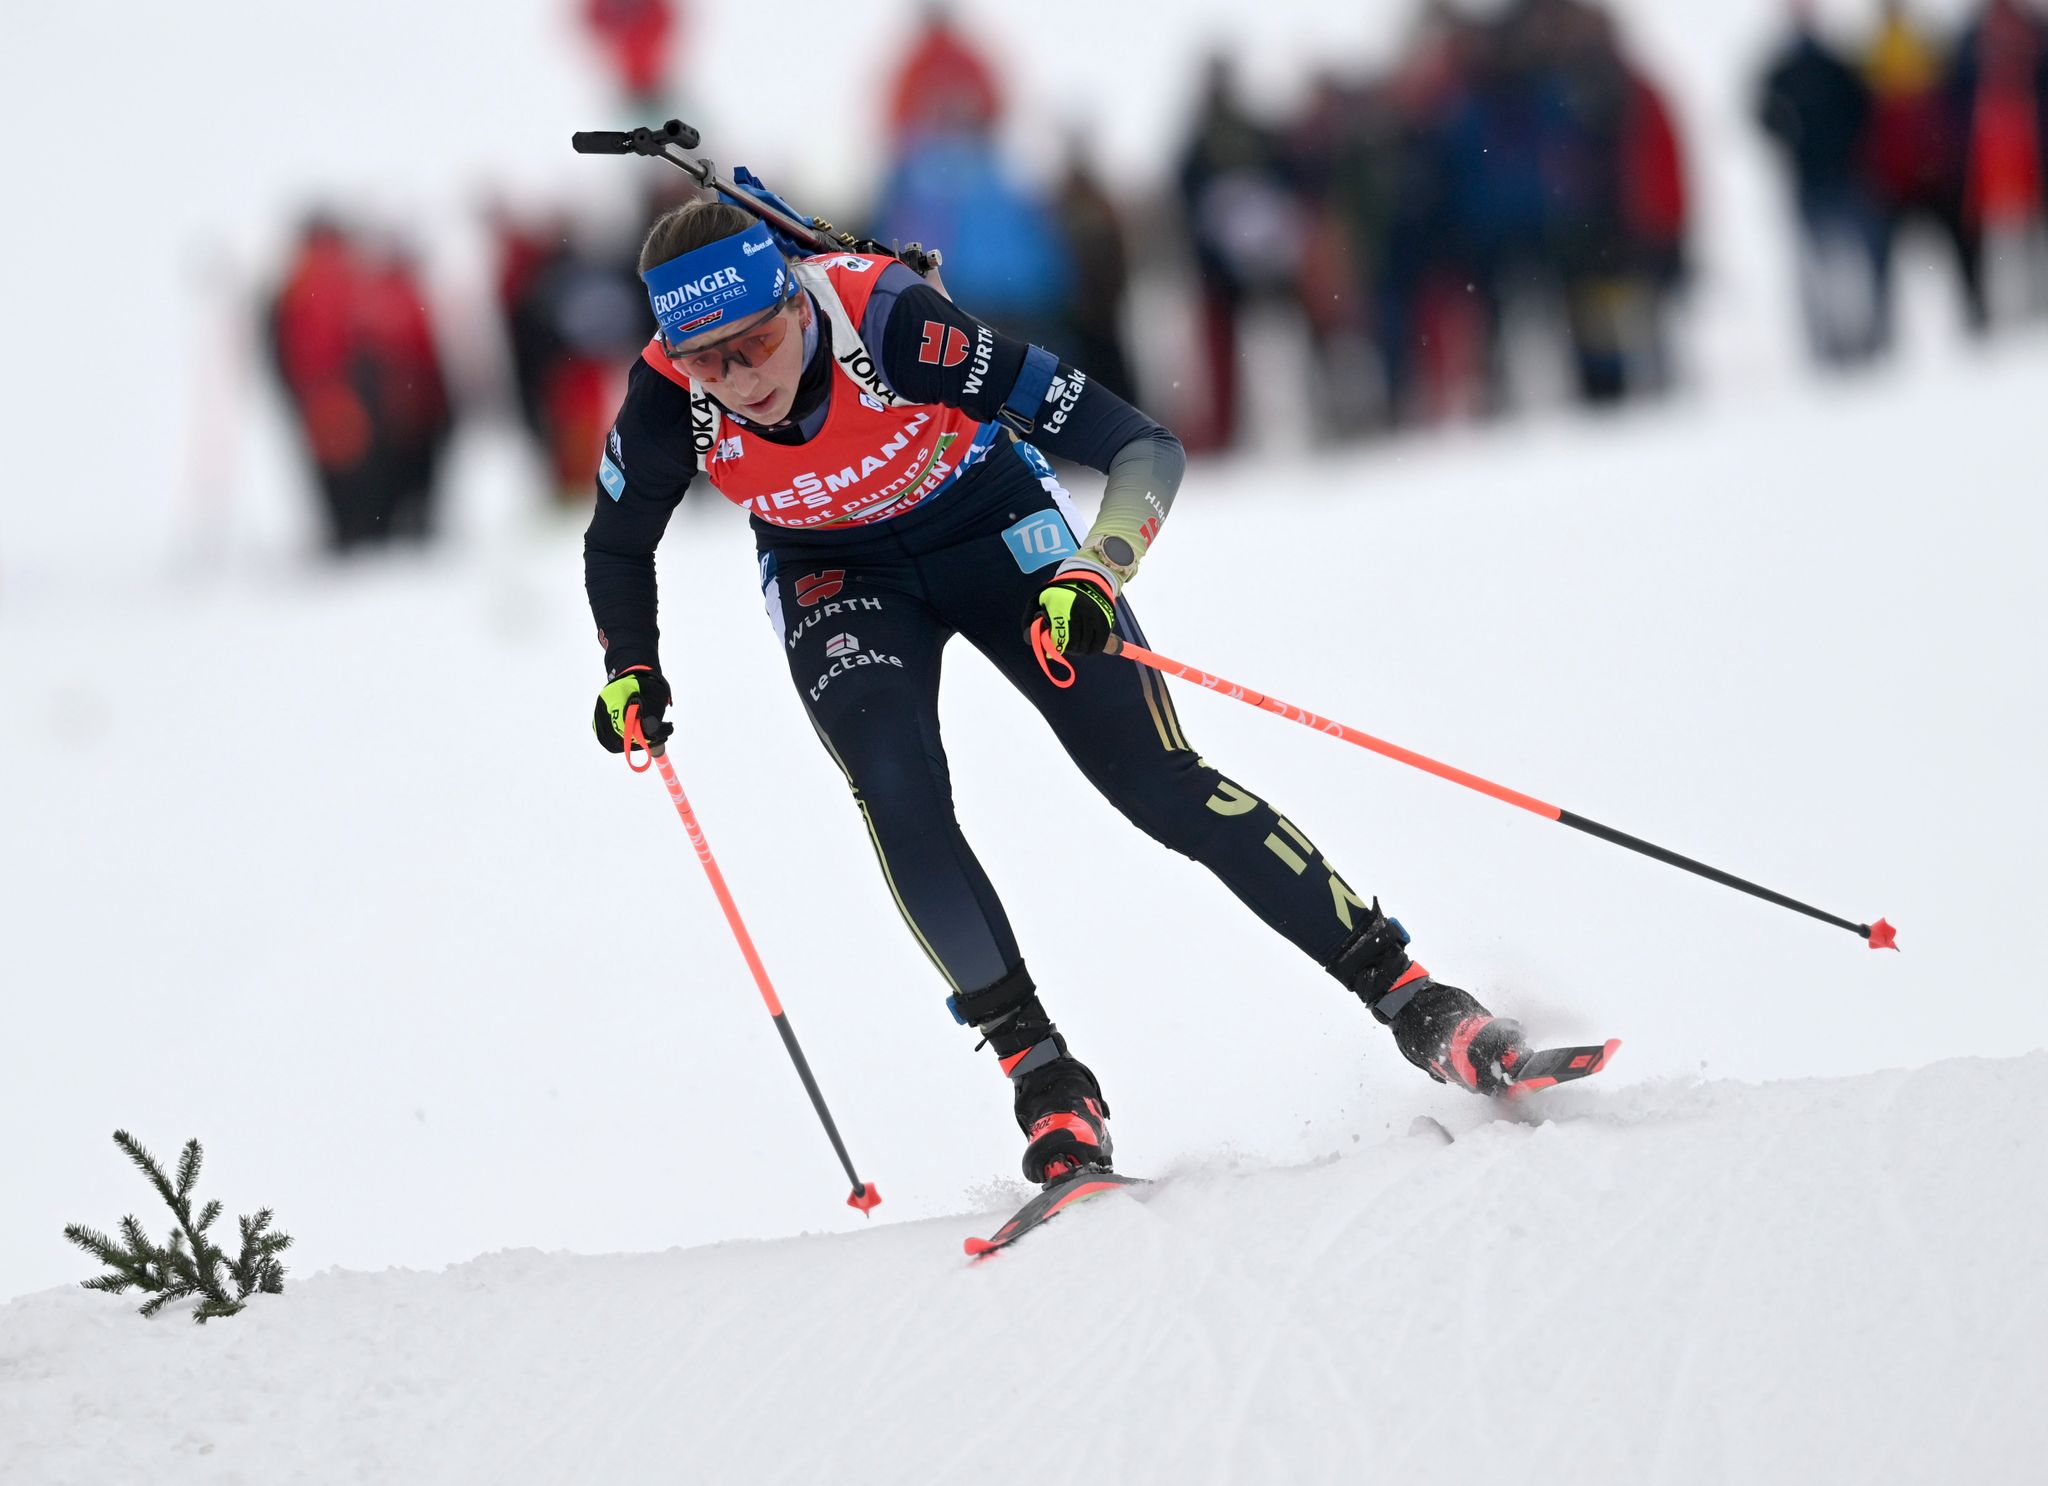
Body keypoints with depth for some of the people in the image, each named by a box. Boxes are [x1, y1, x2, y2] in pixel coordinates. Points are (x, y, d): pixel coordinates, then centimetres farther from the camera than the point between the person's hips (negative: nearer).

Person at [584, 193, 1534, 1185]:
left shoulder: (891, 323, -36)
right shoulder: (670, 403, -26)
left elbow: (1145, 449, -33)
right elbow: (617, 547, -1)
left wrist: (1094, 577, -46)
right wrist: (630, 676, -14)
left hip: (991, 532, -2)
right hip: (837, 577, 2)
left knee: (1158, 783, -11)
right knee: (895, 789, -24)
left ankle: (1414, 1001, -3)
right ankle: (1043, 1078, -15)